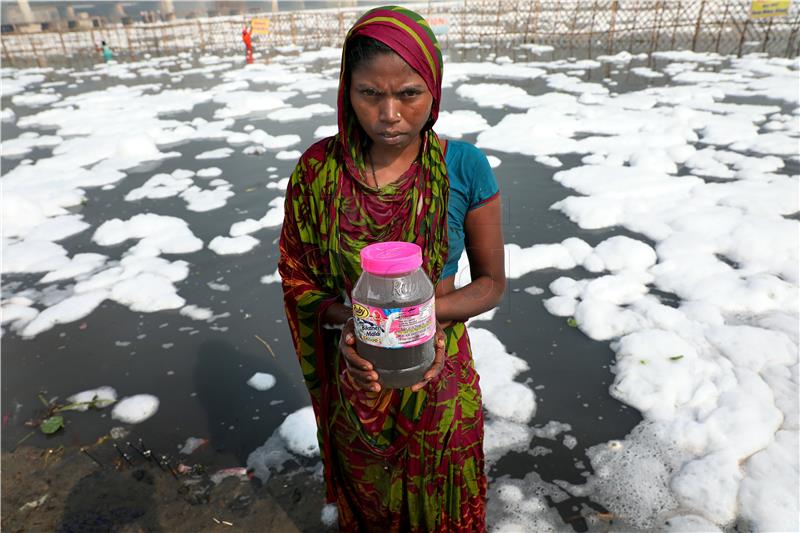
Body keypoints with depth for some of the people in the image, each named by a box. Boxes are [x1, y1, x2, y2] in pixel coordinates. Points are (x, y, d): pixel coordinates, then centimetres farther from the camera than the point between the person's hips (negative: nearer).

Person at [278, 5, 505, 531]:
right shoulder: (319, 169, -15)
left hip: (438, 371, 0)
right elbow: (299, 279, -5)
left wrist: (429, 311, -27)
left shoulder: (465, 167, -17)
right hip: (355, 374, 1)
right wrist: (344, 321, -25)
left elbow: (492, 281, -8)